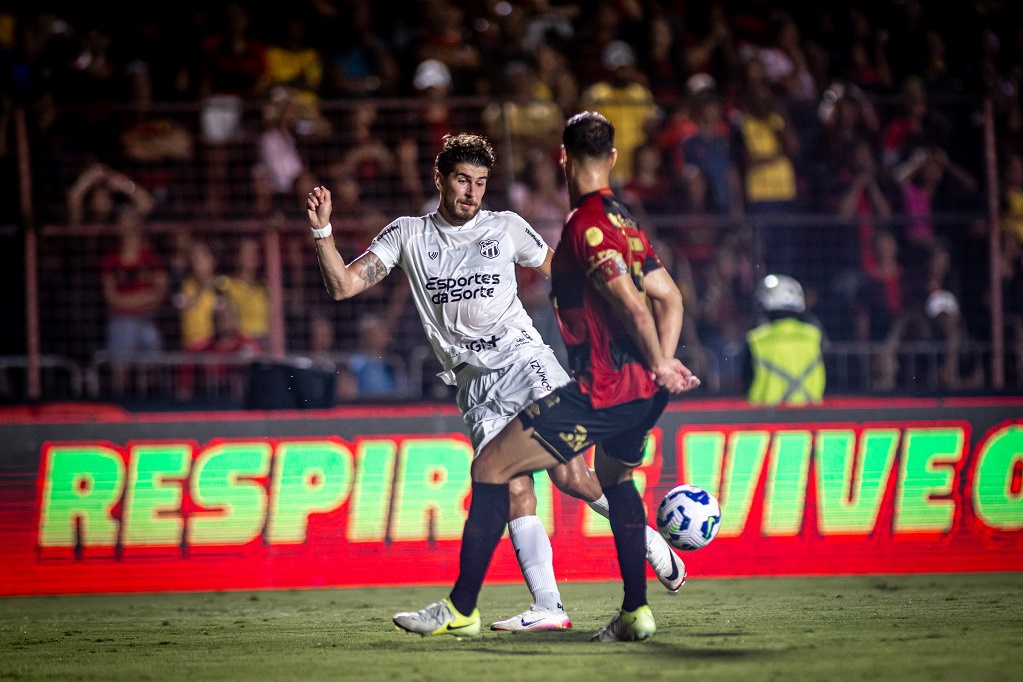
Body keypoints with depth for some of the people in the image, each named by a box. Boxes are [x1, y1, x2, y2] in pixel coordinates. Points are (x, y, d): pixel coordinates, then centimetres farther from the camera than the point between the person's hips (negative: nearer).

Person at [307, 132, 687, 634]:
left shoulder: (507, 228, 10)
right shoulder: (407, 235, 10)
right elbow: (343, 286, 4)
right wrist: (322, 230, -9)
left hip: (523, 360, -1)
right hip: (474, 384, 1)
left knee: (568, 474, -17)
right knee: (514, 491, -14)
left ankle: (642, 533, 8)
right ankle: (548, 608, -16)